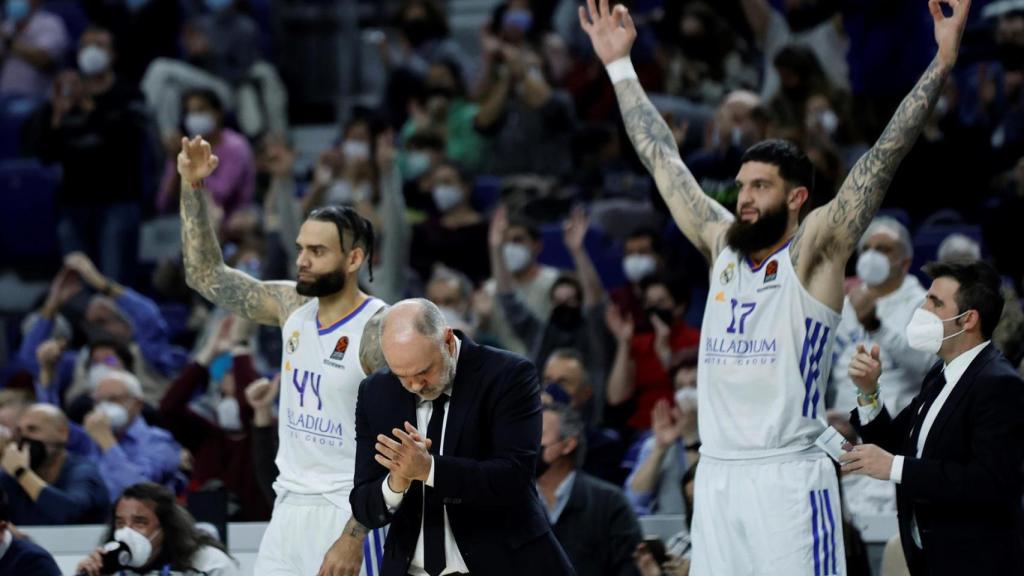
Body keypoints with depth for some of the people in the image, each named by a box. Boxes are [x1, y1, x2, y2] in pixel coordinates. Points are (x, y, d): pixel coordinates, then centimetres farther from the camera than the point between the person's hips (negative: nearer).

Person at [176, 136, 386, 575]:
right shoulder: (291, 307, 6)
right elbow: (206, 275, 12)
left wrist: (353, 536, -22)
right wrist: (193, 188, 1)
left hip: (346, 513, -7)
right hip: (289, 509, 7)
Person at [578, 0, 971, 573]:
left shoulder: (814, 255, -1)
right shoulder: (722, 247, 14)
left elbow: (886, 154, -7)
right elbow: (663, 158, 22)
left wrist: (943, 61, -13)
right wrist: (620, 65, 28)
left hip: (788, 478, -6)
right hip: (717, 477, 6)